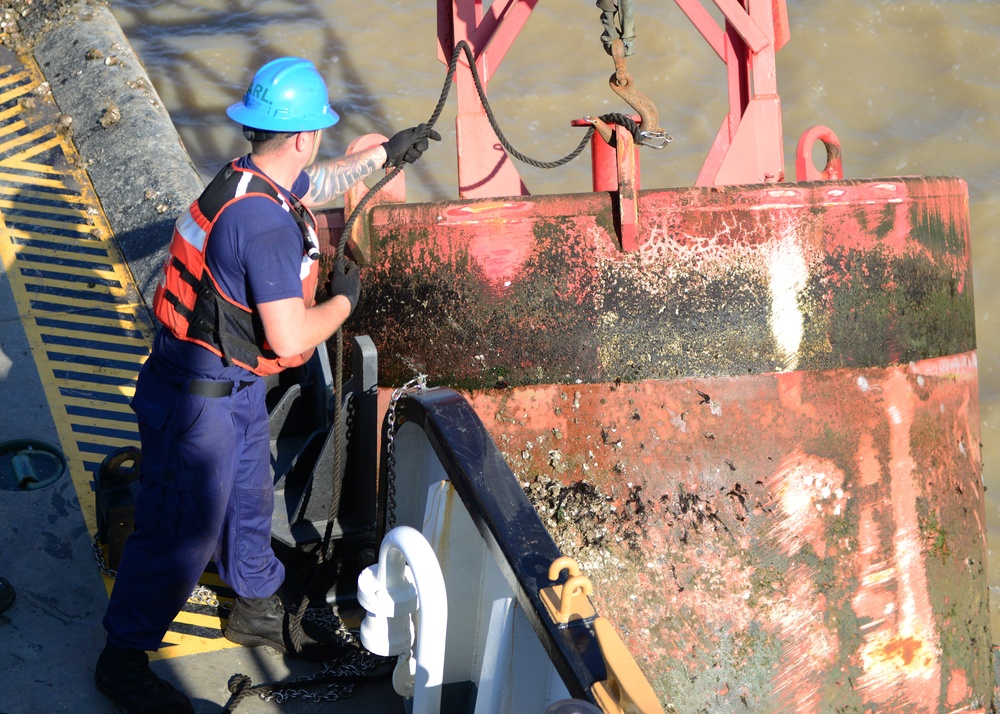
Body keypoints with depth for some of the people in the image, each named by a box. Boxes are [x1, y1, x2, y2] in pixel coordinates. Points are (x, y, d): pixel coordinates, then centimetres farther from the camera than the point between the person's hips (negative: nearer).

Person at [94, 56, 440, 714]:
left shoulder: (253, 175, -1)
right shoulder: (265, 224, -32)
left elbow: (315, 182, 25)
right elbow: (291, 338, -32)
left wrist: (383, 154, 33)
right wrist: (345, 299, -14)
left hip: (237, 387, 10)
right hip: (200, 399, -10)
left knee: (248, 499, 26)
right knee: (182, 532, 3)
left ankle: (258, 611, 48)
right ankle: (124, 659, 21)